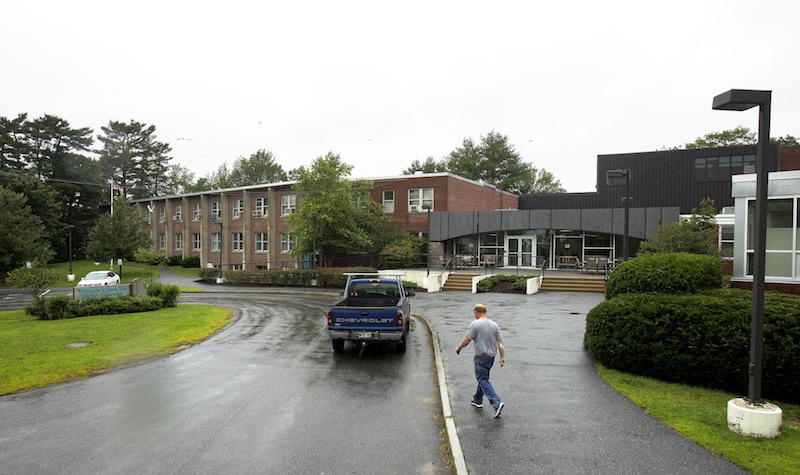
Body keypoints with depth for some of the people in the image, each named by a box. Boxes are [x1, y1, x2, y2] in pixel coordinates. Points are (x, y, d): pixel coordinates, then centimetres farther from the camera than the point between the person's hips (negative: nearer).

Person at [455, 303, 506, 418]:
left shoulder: (475, 324, -15)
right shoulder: (494, 325, 4)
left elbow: (467, 340, -13)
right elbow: (500, 343, 0)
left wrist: (458, 348, 4)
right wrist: (503, 357, 0)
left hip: (481, 358, -7)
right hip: (491, 357, 7)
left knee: (483, 380, -1)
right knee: (483, 378, 21)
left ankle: (497, 403, -15)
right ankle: (477, 400, 33)